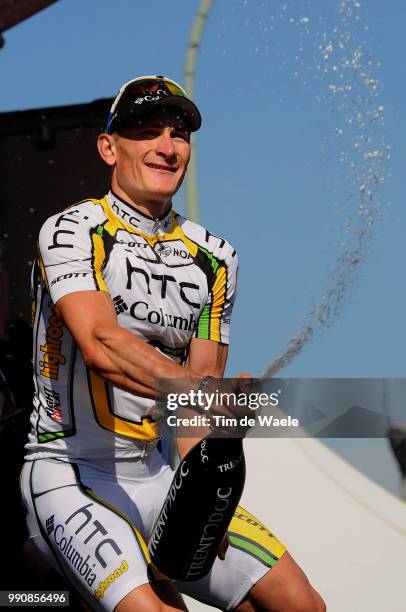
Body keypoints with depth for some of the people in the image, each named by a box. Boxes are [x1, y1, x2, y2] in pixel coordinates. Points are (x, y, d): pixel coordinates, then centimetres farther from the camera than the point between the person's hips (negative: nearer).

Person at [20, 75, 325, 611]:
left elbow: (203, 380, 2)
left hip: (160, 477, 6)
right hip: (70, 475, -6)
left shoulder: (215, 258, 9)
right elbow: (100, 344, -24)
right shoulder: (71, 230, -7)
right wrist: (196, 392, -38)